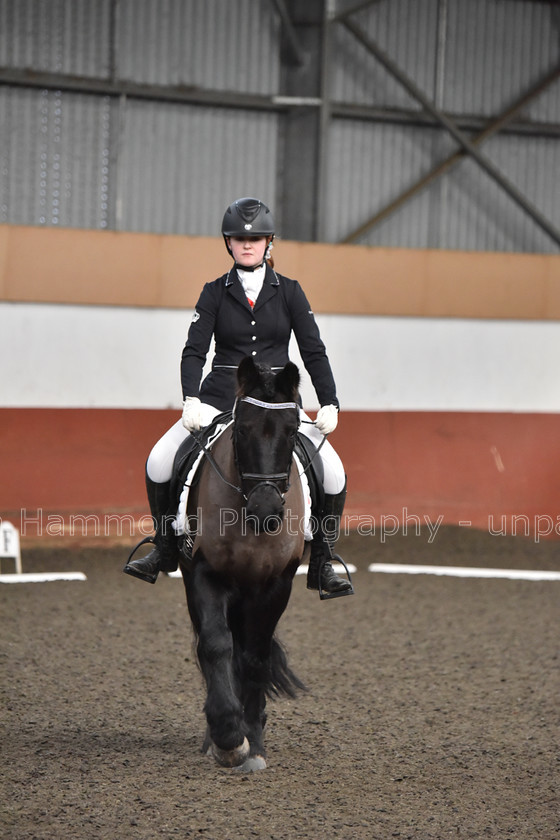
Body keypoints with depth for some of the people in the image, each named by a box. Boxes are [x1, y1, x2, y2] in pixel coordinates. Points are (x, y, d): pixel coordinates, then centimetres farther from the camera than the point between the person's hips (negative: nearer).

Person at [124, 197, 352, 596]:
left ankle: (321, 562, 0)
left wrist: (330, 404, -9)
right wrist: (191, 400, -20)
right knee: (159, 463, -17)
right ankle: (165, 549, 5)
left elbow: (314, 352, 3)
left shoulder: (289, 292, 4)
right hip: (221, 398, 0)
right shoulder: (215, 293, 4)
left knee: (334, 473, -17)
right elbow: (195, 350, -4)